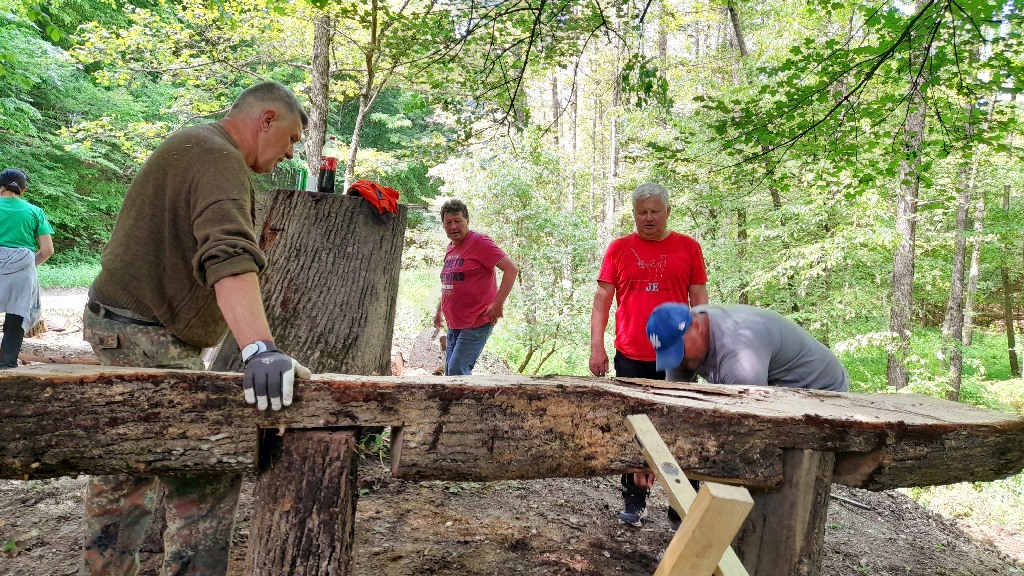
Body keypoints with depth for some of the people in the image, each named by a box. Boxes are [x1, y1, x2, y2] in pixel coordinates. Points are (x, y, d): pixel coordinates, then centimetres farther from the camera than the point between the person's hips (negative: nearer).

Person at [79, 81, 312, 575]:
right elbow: (230, 255, -36)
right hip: (148, 339, -11)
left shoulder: (193, 147, 16)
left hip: (121, 325, 11)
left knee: (129, 465, 19)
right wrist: (259, 348, -46)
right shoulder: (219, 158, -20)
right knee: (210, 476, -13)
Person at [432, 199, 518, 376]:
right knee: (449, 373, 10)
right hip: (454, 324, 9)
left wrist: (498, 304, -21)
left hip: (476, 323, -9)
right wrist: (439, 310, 24)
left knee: (457, 371, -15)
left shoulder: (479, 242, -11)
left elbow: (511, 269, -17)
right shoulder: (450, 248, 14)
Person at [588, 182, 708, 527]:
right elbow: (602, 300, 5)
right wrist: (596, 347, -2)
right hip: (631, 356, 0)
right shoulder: (619, 248, 5)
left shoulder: (688, 247, 6)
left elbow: (699, 301, 8)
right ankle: (634, 500, 18)